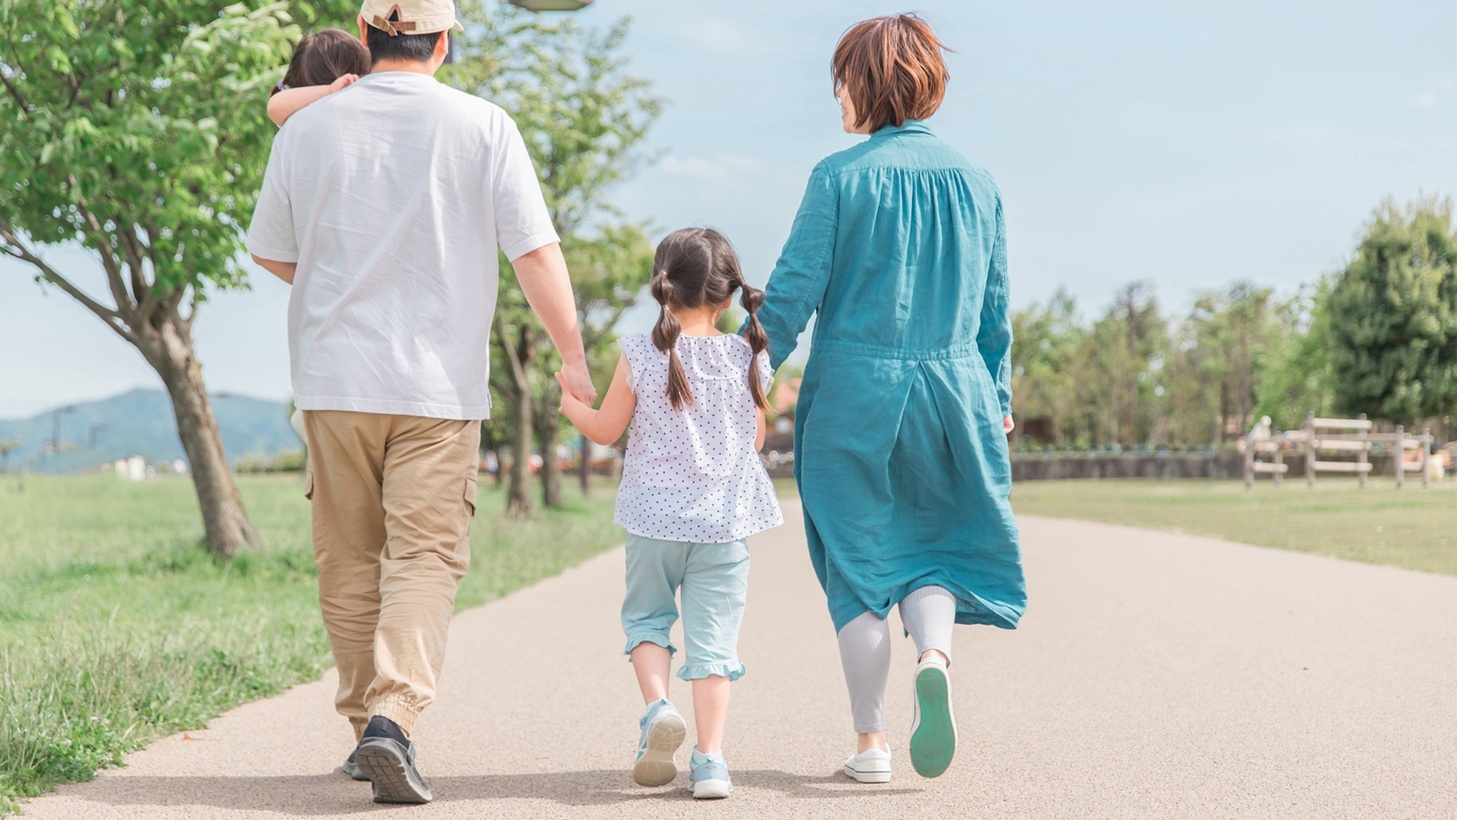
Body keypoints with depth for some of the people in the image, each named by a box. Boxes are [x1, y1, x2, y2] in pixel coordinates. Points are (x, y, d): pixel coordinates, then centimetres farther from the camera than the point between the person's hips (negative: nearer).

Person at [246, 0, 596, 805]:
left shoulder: (307, 128, 3)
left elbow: (270, 252, 14)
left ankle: (365, 725, 19)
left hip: (334, 378, 2)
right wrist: (573, 354, 2)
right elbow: (536, 253, -6)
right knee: (425, 556, -2)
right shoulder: (482, 127, -4)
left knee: (349, 560, 12)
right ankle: (393, 718, -18)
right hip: (439, 379, -2)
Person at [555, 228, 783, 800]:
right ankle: (710, 759, -1)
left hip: (654, 517, -1)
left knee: (644, 615, 20)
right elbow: (757, 440, 8)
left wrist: (570, 404, 22)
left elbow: (605, 431, 2)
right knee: (712, 636, 4)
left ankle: (657, 706, -5)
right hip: (724, 519, 1)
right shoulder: (748, 359, -3)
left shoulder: (640, 356, -8)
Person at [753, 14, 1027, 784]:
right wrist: (997, 398, 20)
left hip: (854, 389, -3)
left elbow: (793, 292, -8)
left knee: (859, 558, 7)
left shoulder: (840, 177, -7)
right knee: (935, 542, 16)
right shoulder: (974, 180, 5)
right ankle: (934, 653, -15)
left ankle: (870, 742, 9)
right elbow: (994, 307, 11)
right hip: (952, 387, 3)